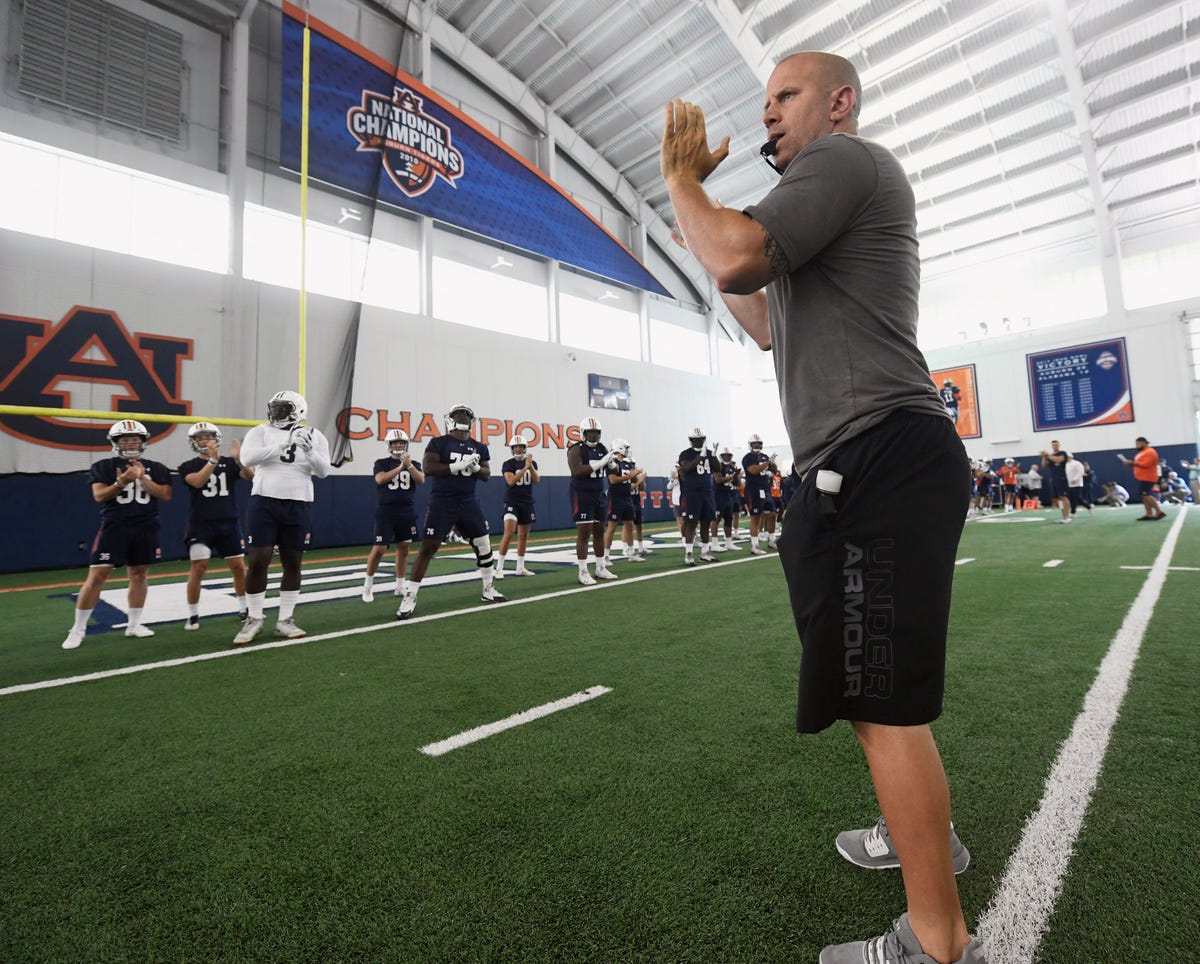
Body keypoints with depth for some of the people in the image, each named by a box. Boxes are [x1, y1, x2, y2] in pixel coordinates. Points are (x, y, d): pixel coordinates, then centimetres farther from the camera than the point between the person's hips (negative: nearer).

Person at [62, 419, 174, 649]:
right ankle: (78, 629, 8)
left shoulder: (156, 468, 8)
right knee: (97, 576, -4)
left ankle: (134, 624, 19)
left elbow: (165, 495, -3)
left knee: (138, 575, 8)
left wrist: (142, 478, -14)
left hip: (146, 528, 2)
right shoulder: (104, 466, 4)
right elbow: (99, 495, -7)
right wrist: (121, 483, -25)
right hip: (114, 527, -2)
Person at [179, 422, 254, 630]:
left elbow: (250, 475, -12)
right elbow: (197, 481, -19)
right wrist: (213, 459, -28)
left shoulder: (229, 463, 6)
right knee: (198, 568, -7)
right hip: (201, 525, -2)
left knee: (238, 567, 5)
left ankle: (243, 609, 21)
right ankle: (192, 615, 6)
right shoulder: (188, 466, 2)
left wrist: (239, 459, -30)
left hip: (230, 523, 2)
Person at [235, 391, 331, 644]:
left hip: (298, 506, 1)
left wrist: (309, 450, -19)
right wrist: (283, 444, -21)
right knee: (257, 561, -2)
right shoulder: (261, 431, 3)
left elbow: (323, 471, -2)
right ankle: (254, 619, 13)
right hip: (264, 502, -1)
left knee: (293, 563, 6)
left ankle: (285, 620, 17)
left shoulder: (313, 436, 5)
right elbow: (247, 458, -14)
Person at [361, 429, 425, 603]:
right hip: (385, 512, -3)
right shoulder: (381, 463, 3)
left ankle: (399, 587, 18)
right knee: (379, 549, -7)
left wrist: (409, 465, -20)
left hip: (407, 513, 3)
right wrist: (401, 466, -20)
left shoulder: (414, 464, 10)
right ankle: (368, 586, 10)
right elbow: (381, 479, -15)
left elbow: (421, 481, -7)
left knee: (403, 549, 7)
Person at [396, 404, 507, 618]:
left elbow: (486, 475, 9)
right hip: (442, 502, -5)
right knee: (428, 548, -6)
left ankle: (489, 590, 25)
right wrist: (457, 466, -22)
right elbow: (427, 468, -16)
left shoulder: (479, 447, 9)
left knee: (483, 545, 8)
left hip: (469, 502, 5)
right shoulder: (439, 443, -4)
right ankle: (409, 598, 1)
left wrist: (475, 467, -13)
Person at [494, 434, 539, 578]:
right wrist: (525, 467, -24)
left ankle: (520, 568, 18)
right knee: (509, 533, -17)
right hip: (512, 502, -5)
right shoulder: (508, 464, -5)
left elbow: (536, 481, -6)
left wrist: (531, 465, -19)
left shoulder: (532, 463, 6)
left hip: (527, 503, 5)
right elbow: (511, 481, -19)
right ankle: (499, 568, -11)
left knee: (523, 536, 9)